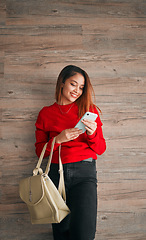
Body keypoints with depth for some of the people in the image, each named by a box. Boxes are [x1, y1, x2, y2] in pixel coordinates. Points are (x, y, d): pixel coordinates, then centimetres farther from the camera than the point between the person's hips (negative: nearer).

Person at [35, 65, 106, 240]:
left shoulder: (89, 109, 10)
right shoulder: (46, 113, 10)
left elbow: (100, 150, 10)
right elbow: (39, 150, 9)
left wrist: (92, 133, -10)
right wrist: (58, 139, -8)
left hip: (84, 172, -1)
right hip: (56, 172, 2)